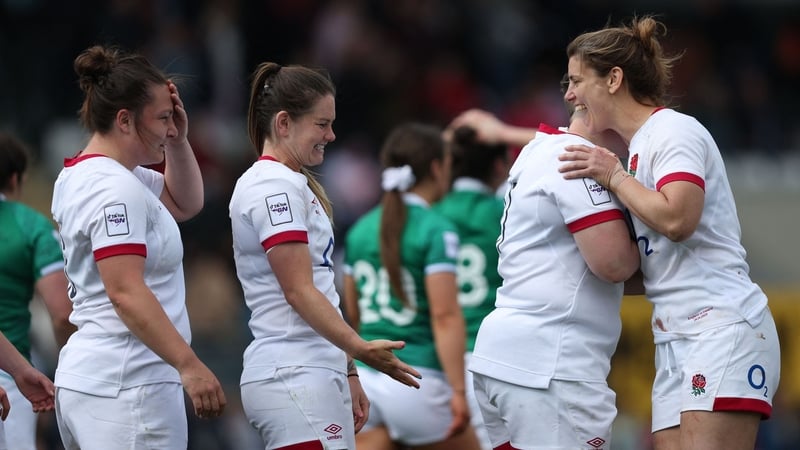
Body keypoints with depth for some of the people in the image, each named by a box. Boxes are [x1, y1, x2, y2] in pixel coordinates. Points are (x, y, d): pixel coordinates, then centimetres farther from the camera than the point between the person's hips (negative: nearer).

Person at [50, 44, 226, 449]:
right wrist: (189, 365, -25)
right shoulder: (116, 189, -15)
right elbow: (126, 292, -23)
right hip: (128, 386, -10)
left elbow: (185, 203, 30)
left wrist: (178, 140, 14)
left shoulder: (85, 176, 16)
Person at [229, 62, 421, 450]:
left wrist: (346, 372, 20)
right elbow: (298, 290, -17)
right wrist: (359, 349, -25)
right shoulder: (275, 186, -10)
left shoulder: (291, 183, 20)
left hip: (315, 374, 10)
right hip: (296, 378, -10)